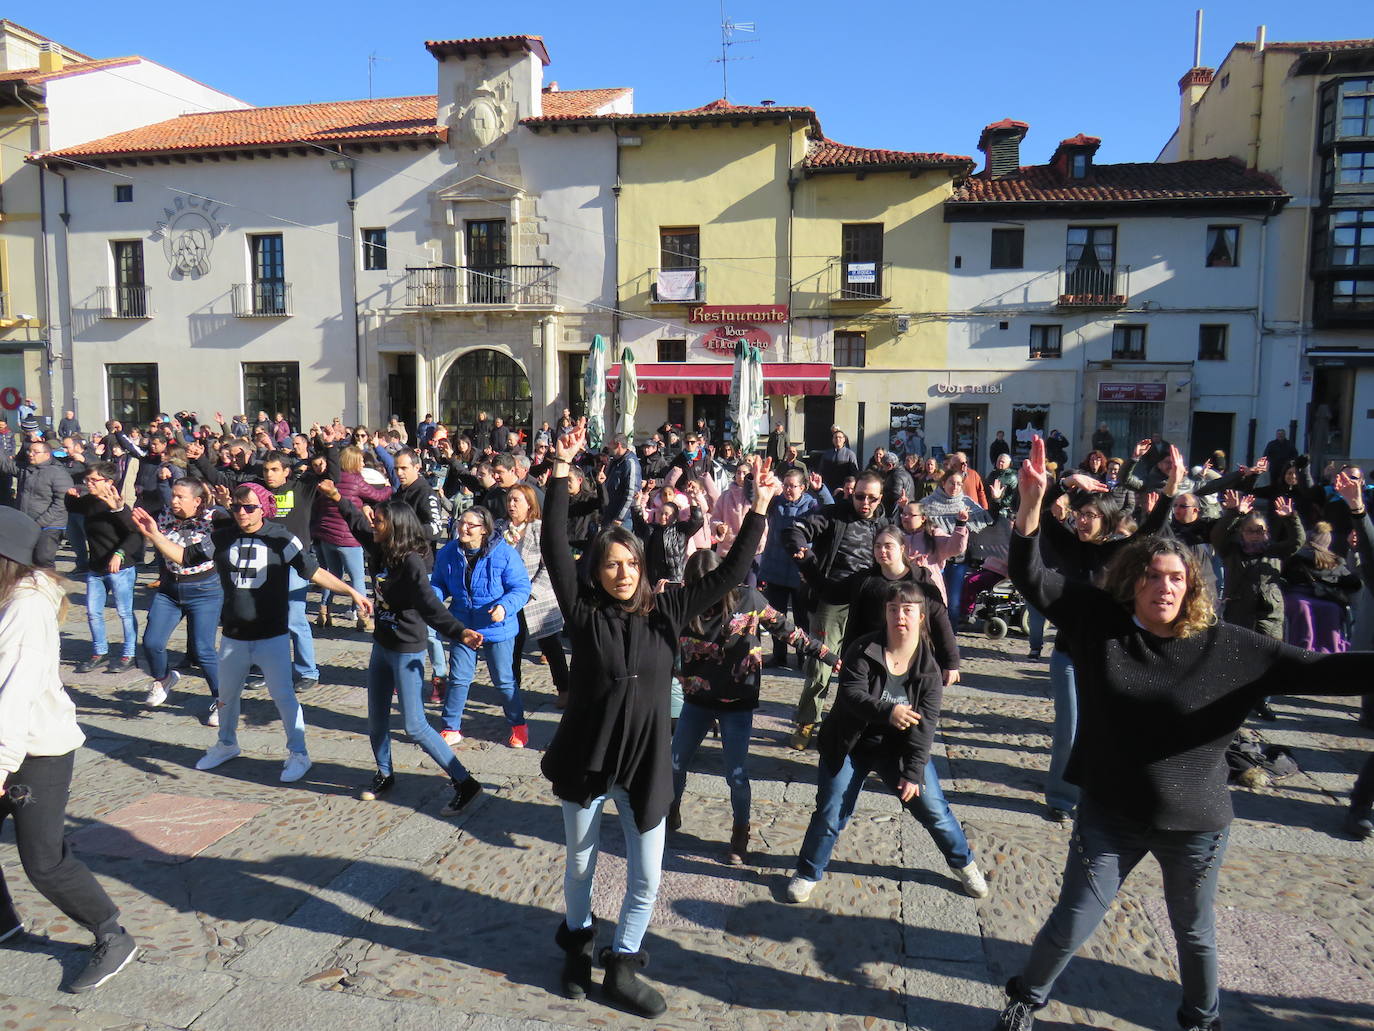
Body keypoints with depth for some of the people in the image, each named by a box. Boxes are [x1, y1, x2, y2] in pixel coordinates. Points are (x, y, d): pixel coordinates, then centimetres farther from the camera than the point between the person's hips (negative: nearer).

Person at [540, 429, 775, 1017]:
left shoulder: (666, 612, -4)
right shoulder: (583, 610, -8)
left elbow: (728, 574, -6)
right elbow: (554, 549, -16)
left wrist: (759, 509, -11)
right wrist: (561, 471, -20)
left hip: (644, 764, 1)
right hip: (585, 758, -1)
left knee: (645, 879, 8)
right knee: (580, 864, 19)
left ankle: (620, 966, 31)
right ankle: (578, 943, 46)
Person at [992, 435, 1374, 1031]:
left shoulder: (1229, 647, -11)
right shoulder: (1098, 623, -10)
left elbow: (1320, 672, -12)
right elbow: (1030, 577, -13)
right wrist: (1032, 501, -25)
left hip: (1196, 822, 1)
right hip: (1110, 814, 0)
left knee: (1196, 933, 23)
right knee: (1070, 925, 10)